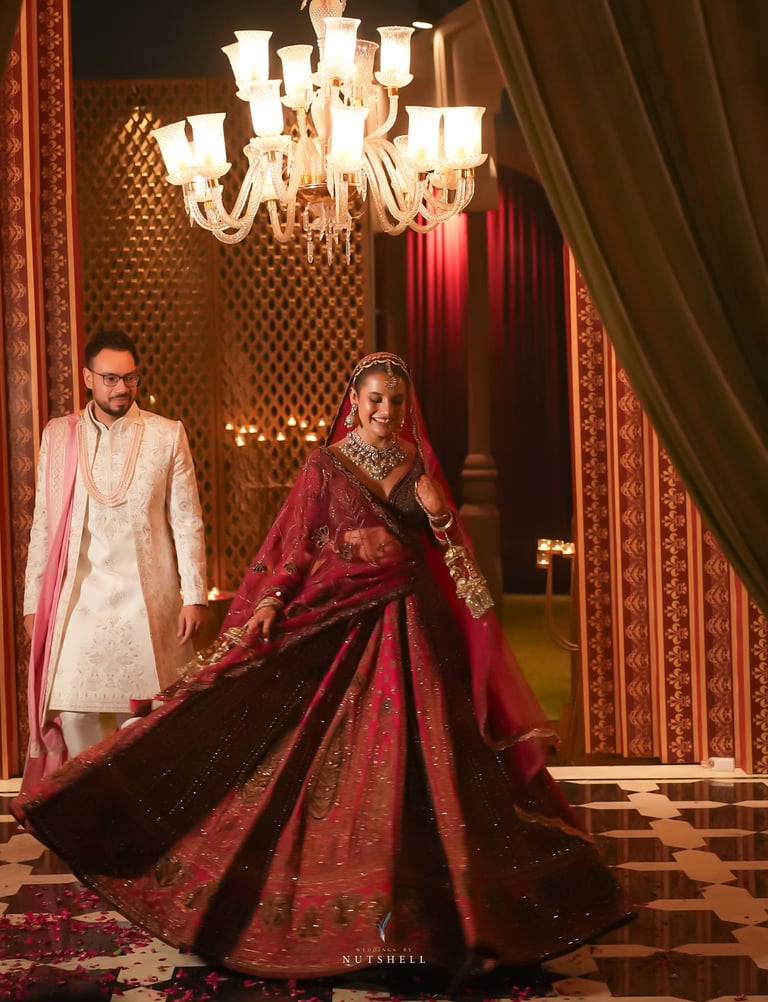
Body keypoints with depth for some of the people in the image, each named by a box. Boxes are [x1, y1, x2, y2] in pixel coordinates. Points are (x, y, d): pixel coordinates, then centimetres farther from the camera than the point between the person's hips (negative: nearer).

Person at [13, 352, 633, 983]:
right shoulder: (326, 466, 1)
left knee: (414, 754, 0)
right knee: (332, 758, -3)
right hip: (341, 620, -3)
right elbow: (295, 545, -2)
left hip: (409, 623, 3)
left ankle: (412, 903, 8)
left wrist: (440, 515, -6)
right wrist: (269, 604, -15)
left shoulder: (420, 464, 9)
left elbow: (449, 549, 14)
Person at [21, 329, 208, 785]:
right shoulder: (59, 437, 6)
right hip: (80, 598, 1)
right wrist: (33, 601, 5)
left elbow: (187, 522, 2)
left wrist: (194, 595, -4)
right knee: (73, 713, -2)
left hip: (147, 598, -1)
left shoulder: (167, 435, 3)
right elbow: (44, 526, 8)